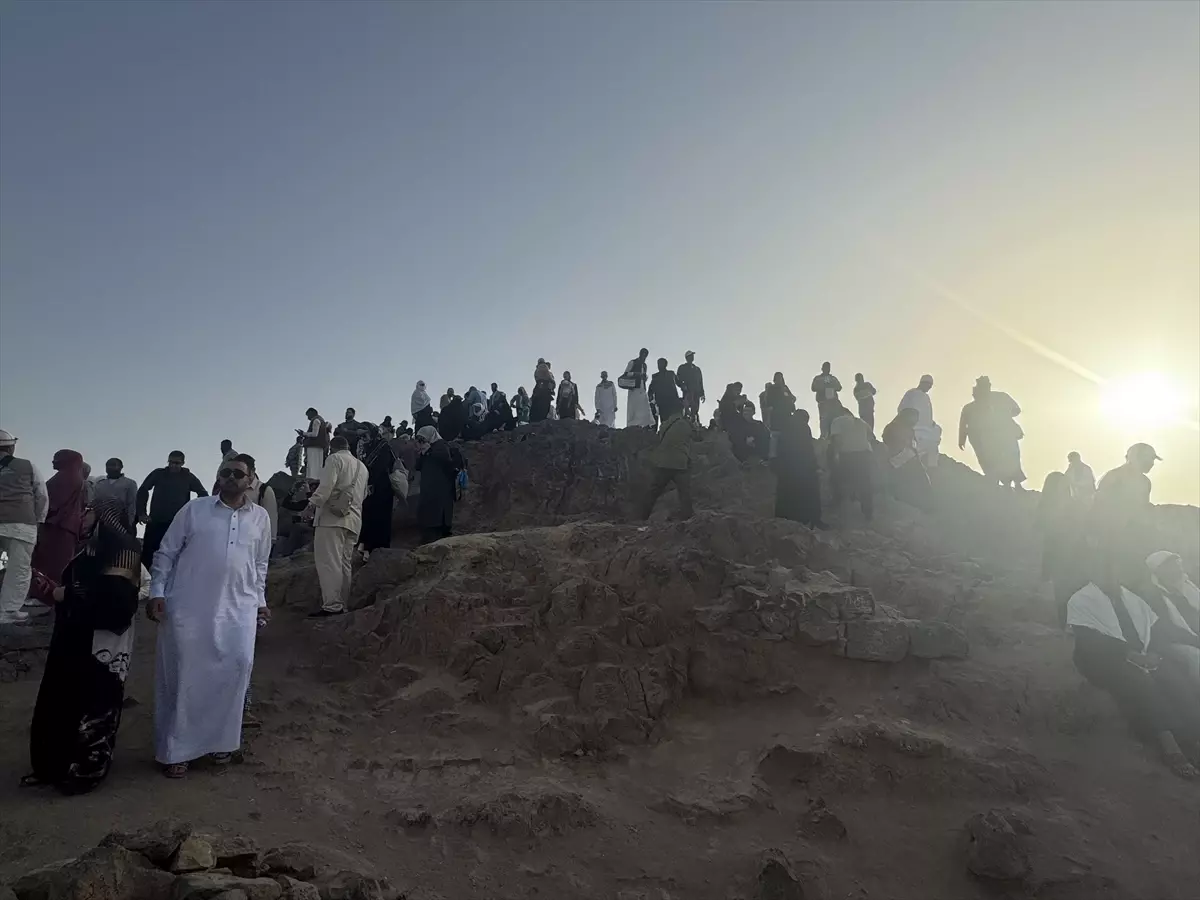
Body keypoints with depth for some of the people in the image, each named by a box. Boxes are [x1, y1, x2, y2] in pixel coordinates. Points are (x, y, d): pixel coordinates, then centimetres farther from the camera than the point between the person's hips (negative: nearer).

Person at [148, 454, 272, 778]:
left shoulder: (260, 517, 8)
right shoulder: (194, 509, 1)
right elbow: (166, 552, 3)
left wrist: (259, 600, 15)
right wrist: (157, 592, -4)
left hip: (237, 609, 2)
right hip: (187, 607, -2)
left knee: (234, 670, 0)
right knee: (182, 676, 4)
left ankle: (220, 739, 20)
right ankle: (174, 749, 17)